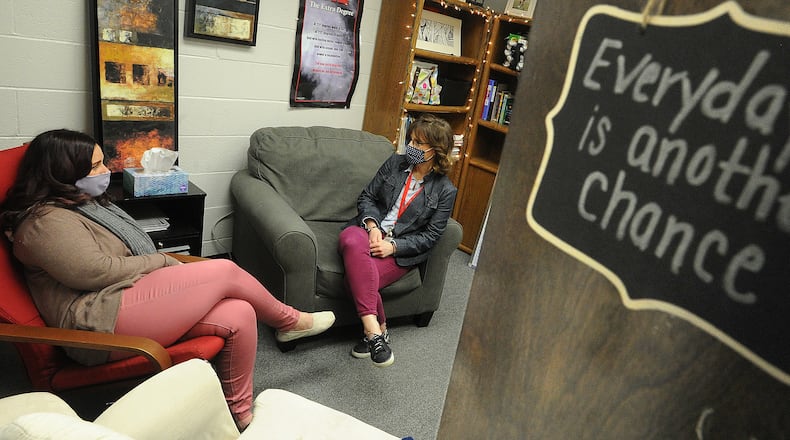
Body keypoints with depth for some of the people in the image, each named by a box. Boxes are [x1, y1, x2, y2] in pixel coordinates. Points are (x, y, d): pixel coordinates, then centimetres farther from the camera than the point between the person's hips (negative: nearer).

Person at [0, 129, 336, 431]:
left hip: (133, 296, 10)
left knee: (238, 315, -10)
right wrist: (164, 262, -7)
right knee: (225, 272, -15)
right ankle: (289, 322, 8)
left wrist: (172, 271, 5)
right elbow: (97, 272, -20)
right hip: (106, 322, -10)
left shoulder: (86, 203, 22)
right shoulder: (47, 221, -9)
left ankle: (240, 414, 2)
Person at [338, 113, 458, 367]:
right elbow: (367, 197, 12)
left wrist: (393, 246, -15)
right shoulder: (395, 163, 9)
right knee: (351, 241, -37)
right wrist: (372, 225, -8)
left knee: (357, 276, -32)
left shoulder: (445, 191, 0)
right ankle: (376, 329, -37)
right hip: (369, 229, 3)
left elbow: (429, 237, -2)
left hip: (401, 250, -3)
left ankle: (373, 331, -8)